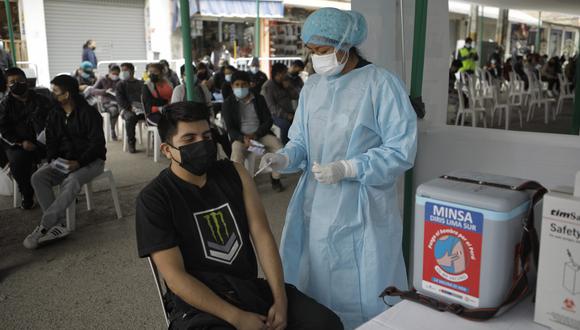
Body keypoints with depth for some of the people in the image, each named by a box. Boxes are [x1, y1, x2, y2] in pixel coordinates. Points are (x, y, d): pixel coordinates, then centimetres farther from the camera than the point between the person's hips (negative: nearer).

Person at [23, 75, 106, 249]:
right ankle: (58, 225, -25)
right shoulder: (54, 116, 10)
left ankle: (43, 227, -30)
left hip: (91, 160, -6)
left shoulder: (89, 113, -10)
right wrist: (52, 160, -12)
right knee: (38, 177, -20)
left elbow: (97, 143, -15)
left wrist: (79, 163, -28)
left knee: (72, 181, -36)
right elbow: (51, 142, 10)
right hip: (63, 161, 6)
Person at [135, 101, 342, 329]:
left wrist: (280, 300, -11)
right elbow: (175, 276, -13)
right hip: (198, 305, -3)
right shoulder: (153, 199, -8)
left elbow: (262, 235, 0)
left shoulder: (234, 173, 5)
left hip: (251, 288, 4)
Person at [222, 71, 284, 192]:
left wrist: (256, 134, -17)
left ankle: (275, 178, -4)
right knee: (236, 154, -35)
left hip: (261, 134, 2)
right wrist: (243, 138, -26)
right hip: (240, 137, -2)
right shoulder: (228, 103, 0)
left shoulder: (259, 99, 6)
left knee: (278, 146, -25)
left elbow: (268, 120, 2)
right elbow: (230, 129, -4)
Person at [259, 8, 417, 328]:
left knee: (362, 293, 7)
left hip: (361, 212, -5)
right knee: (314, 290, 15)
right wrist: (284, 158, -11)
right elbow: (300, 142, 11)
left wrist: (347, 169, -22)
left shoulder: (382, 84, -11)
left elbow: (402, 151, -14)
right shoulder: (311, 87, 8)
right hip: (315, 206, 6)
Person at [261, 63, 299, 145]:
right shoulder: (267, 87, -6)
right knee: (286, 124, -36)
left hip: (289, 112, 5)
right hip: (276, 114, -5)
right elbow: (271, 106, -13)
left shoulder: (286, 82, 13)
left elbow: (296, 97, 14)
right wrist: (286, 115, -21)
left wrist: (289, 87, -5)